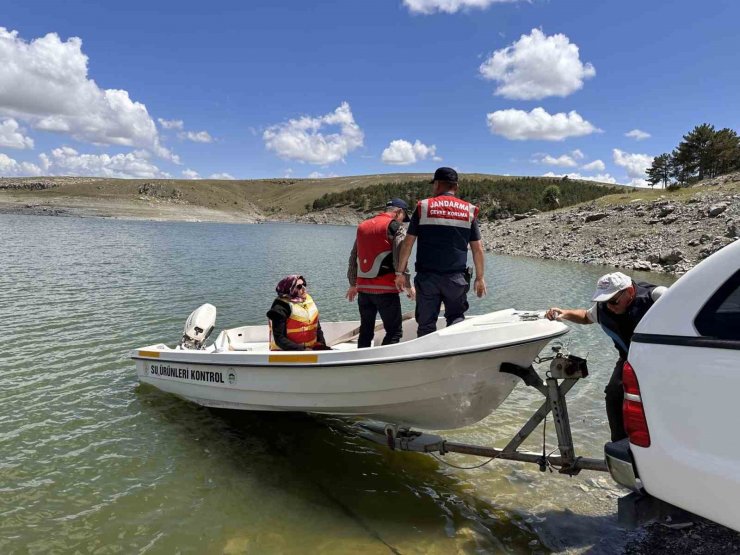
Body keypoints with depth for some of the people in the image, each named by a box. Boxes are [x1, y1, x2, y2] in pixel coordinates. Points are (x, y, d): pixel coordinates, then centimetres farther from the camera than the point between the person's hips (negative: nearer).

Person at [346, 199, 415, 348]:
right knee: (395, 331, 1)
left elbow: (353, 258, 19)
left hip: (363, 289, 7)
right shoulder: (396, 228, -4)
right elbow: (399, 261, -12)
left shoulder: (362, 226, 16)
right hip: (386, 290, -6)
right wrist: (408, 286, -3)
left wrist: (353, 285, 25)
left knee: (366, 330, 16)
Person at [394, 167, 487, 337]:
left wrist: (400, 272, 5)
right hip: (456, 277, 1)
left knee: (426, 323, 7)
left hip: (426, 277, -1)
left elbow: (408, 242, 0)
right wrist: (480, 278, 13)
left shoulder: (423, 207, 2)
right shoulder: (469, 210, 6)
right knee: (456, 318, 16)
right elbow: (477, 248, 6)